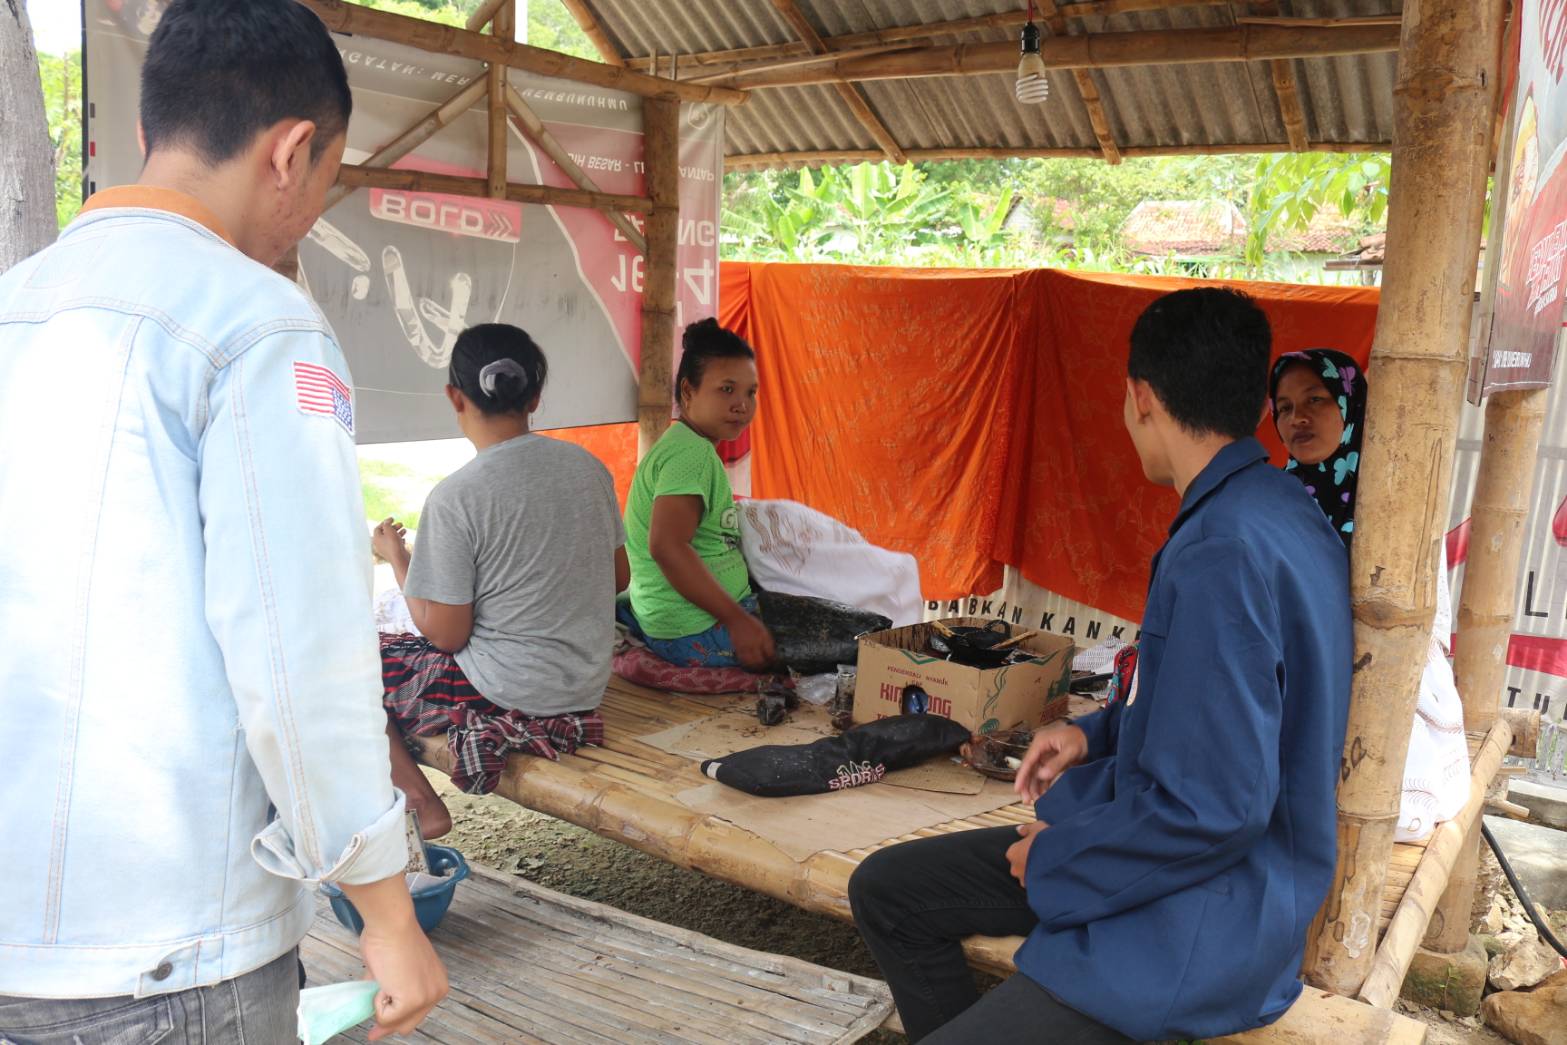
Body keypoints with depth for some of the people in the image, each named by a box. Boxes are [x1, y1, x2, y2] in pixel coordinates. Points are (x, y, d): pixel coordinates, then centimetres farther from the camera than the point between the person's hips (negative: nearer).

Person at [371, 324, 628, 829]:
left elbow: (445, 635, -14)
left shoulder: (454, 496, -19)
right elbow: (618, 578, 9)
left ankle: (420, 803, 3)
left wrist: (396, 558, 0)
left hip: (508, 688, -7)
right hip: (588, 682, 7)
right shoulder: (588, 466, -2)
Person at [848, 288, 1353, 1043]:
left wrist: (1053, 862, -14)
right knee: (885, 891, 12)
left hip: (1200, 925, -10)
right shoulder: (1275, 510, 4)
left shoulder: (1222, 555, -28)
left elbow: (1214, 808, -29)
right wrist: (1099, 734, 5)